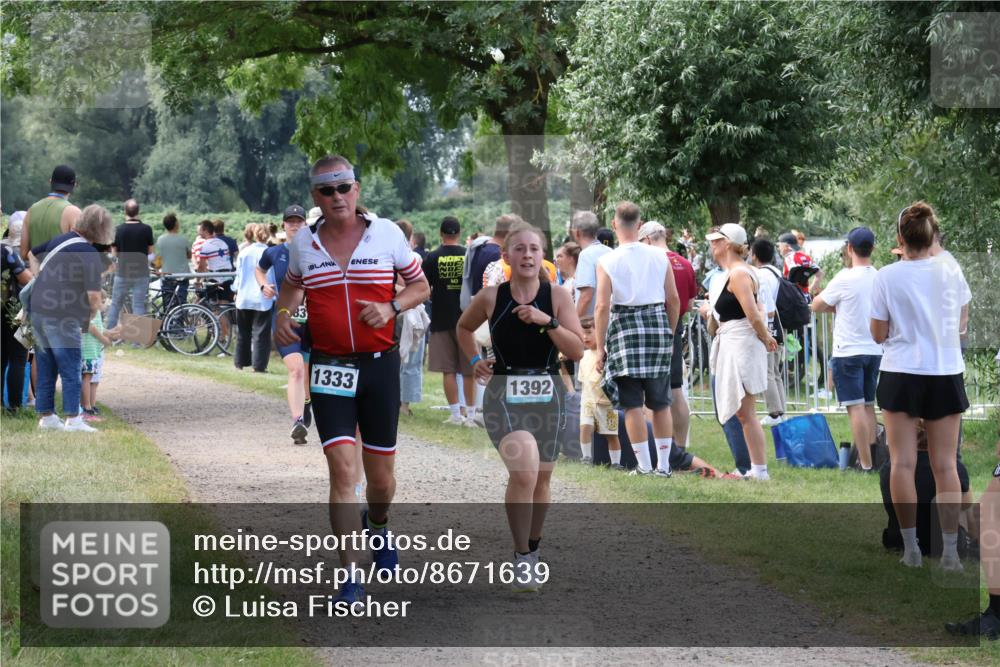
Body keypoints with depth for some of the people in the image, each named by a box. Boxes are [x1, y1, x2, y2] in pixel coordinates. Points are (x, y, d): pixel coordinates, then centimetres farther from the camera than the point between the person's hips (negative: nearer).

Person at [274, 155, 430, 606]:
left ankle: (377, 526, 44)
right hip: (328, 367, 0)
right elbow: (292, 285, 24)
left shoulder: (386, 233, 0)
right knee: (342, 467, -13)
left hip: (380, 365, 0)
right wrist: (283, 315, 3)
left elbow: (420, 286, 9)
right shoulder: (303, 243, 4)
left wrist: (391, 307, -10)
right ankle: (351, 578, -10)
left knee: (381, 474, 9)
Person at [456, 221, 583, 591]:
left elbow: (578, 351, -9)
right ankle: (521, 558, -12)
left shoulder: (557, 296, -3)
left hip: (547, 396, 2)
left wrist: (548, 322, -20)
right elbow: (464, 328, 19)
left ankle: (532, 551, 34)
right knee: (524, 471, -23)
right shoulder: (490, 297, -3)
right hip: (504, 395, -2)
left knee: (541, 478, 12)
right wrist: (475, 360, 5)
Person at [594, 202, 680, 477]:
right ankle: (663, 464, 12)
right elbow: (674, 299, 5)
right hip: (658, 323, 3)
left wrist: (600, 347, -4)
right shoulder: (659, 256, 4)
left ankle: (644, 465, 1)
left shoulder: (607, 261, -5)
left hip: (625, 327, -3)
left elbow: (602, 306, -9)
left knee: (632, 404, 2)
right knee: (660, 402, 11)